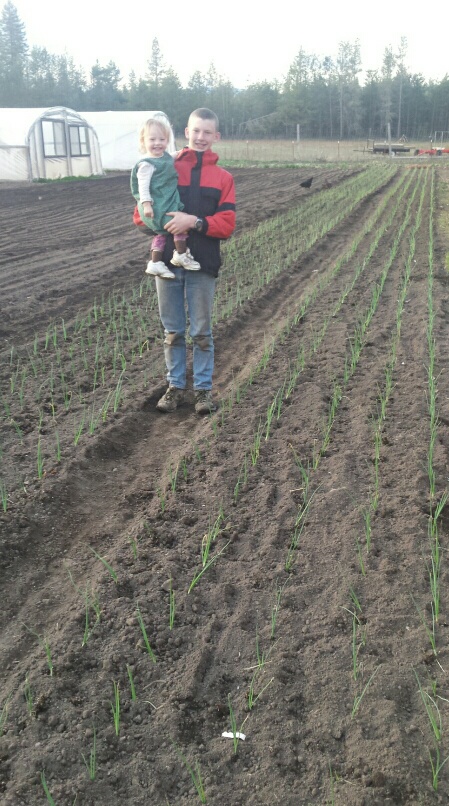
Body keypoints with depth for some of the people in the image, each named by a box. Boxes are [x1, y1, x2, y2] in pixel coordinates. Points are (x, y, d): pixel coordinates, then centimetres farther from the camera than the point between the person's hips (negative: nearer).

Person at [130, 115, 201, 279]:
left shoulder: (166, 157, 10)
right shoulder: (147, 164, -17)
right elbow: (143, 185, -19)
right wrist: (146, 204, -26)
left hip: (167, 203, 10)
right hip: (158, 206, -10)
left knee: (162, 233, 13)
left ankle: (155, 263, 20)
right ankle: (181, 255, 0)